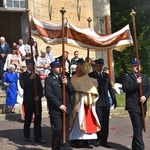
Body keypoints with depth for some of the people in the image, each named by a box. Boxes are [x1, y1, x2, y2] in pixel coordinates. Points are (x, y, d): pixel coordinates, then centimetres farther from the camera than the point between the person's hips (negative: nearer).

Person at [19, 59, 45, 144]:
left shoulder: (36, 76, 15)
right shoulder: (23, 75, 1)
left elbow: (40, 88, 12)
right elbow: (23, 86, -15)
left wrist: (39, 96, -5)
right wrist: (31, 78, -20)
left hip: (37, 100, 4)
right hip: (28, 101, -4)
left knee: (38, 120, 0)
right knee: (28, 119, 5)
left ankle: (38, 137, 3)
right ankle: (27, 136, 20)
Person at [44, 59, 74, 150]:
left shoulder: (66, 78, 17)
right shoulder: (49, 79, 0)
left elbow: (71, 92, 11)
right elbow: (49, 94, -10)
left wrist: (67, 84, -7)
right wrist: (59, 105, -14)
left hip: (66, 108, 5)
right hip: (55, 109, -5)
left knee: (65, 131, 5)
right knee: (57, 130, -8)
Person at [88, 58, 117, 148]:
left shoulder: (106, 75, 14)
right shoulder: (91, 75, 2)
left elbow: (110, 88, 14)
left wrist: (114, 99, 8)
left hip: (106, 101, 4)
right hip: (96, 101, -4)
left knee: (105, 122, 5)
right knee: (98, 120, -5)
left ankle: (104, 141, 12)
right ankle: (97, 139, 9)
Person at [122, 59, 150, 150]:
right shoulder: (127, 77, 0)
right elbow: (125, 88, -15)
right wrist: (136, 83, -22)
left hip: (142, 106, 6)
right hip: (133, 106, -6)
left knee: (139, 128, 13)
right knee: (137, 128, -12)